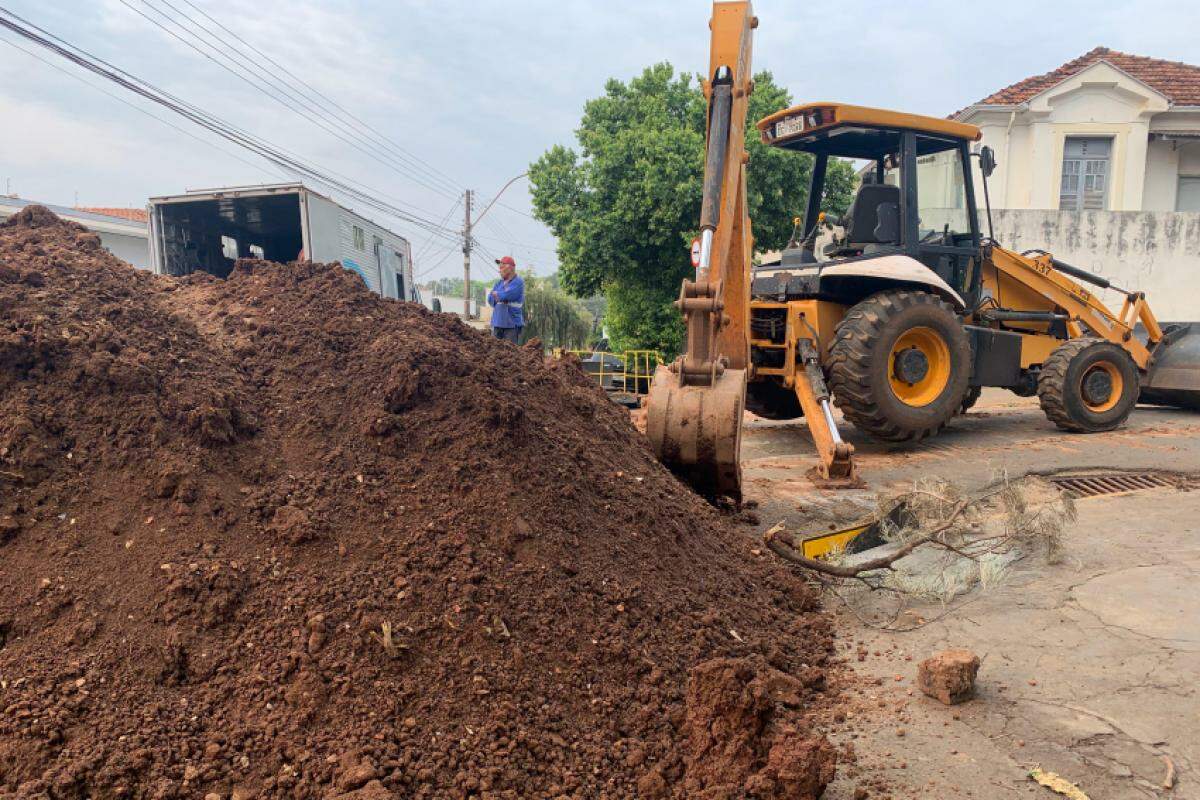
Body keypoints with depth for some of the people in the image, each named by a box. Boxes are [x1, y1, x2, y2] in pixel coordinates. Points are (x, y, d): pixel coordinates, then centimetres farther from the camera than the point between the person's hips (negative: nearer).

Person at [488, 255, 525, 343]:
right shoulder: (499, 283, 17)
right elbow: (490, 299, 9)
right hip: (497, 323, 7)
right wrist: (500, 296, -9)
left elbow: (505, 296, -16)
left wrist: (496, 294, 3)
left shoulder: (518, 282, -5)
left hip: (512, 325, -6)